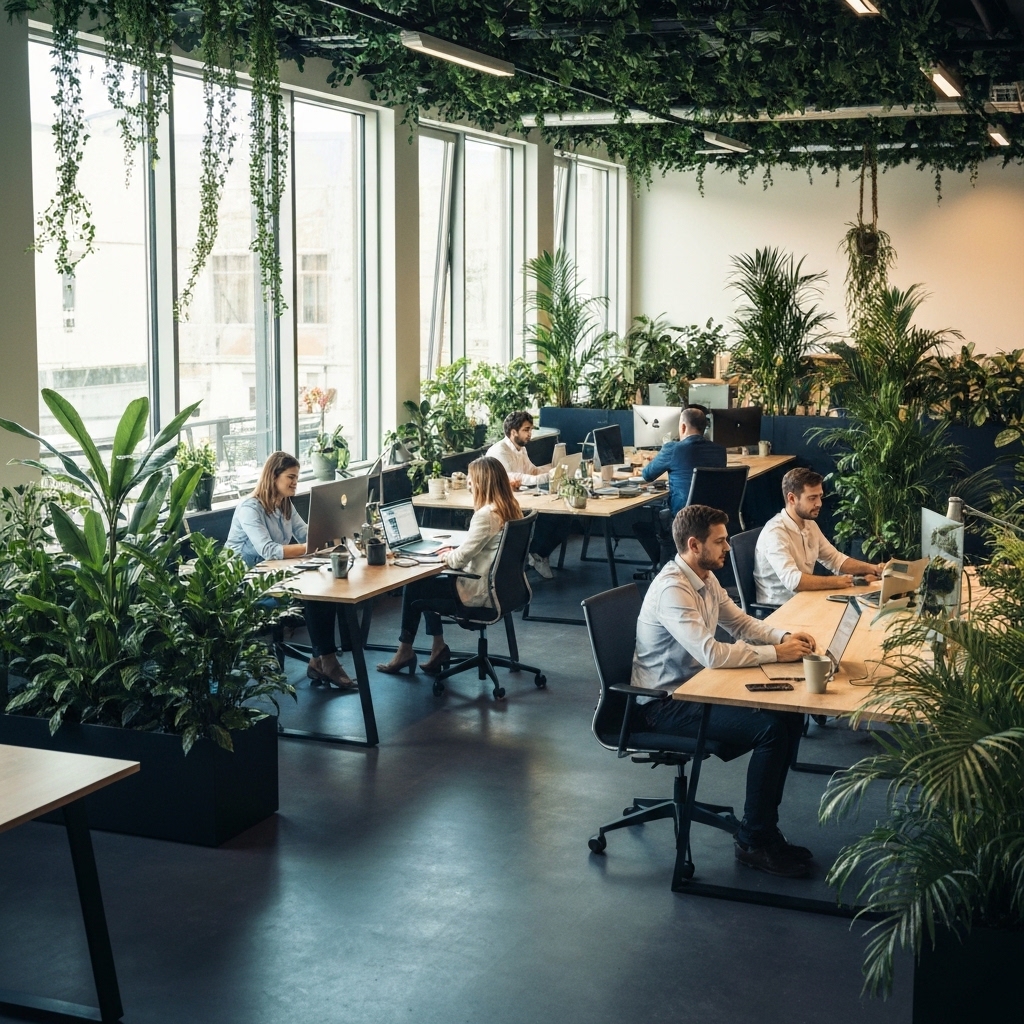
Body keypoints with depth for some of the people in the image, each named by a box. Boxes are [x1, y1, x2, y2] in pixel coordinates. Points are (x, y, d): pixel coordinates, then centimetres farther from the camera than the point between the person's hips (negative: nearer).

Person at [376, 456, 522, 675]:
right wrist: (455, 550, 9)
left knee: (413, 588, 9)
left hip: (479, 592, -9)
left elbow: (460, 559, -22)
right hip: (497, 585, 9)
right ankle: (438, 648, 21)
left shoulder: (486, 514, -25)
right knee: (428, 582, 22)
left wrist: (447, 555, -1)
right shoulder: (510, 509, 3)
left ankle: (405, 652, 23)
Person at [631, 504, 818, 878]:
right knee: (769, 729, -21)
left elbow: (742, 622, 15)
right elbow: (712, 654, -32)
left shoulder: (706, 579, 6)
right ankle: (754, 842, -6)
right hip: (666, 704, -10)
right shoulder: (673, 589, -25)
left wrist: (785, 636, -4)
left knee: (790, 716, -1)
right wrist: (775, 653, -23)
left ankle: (765, 824, 8)